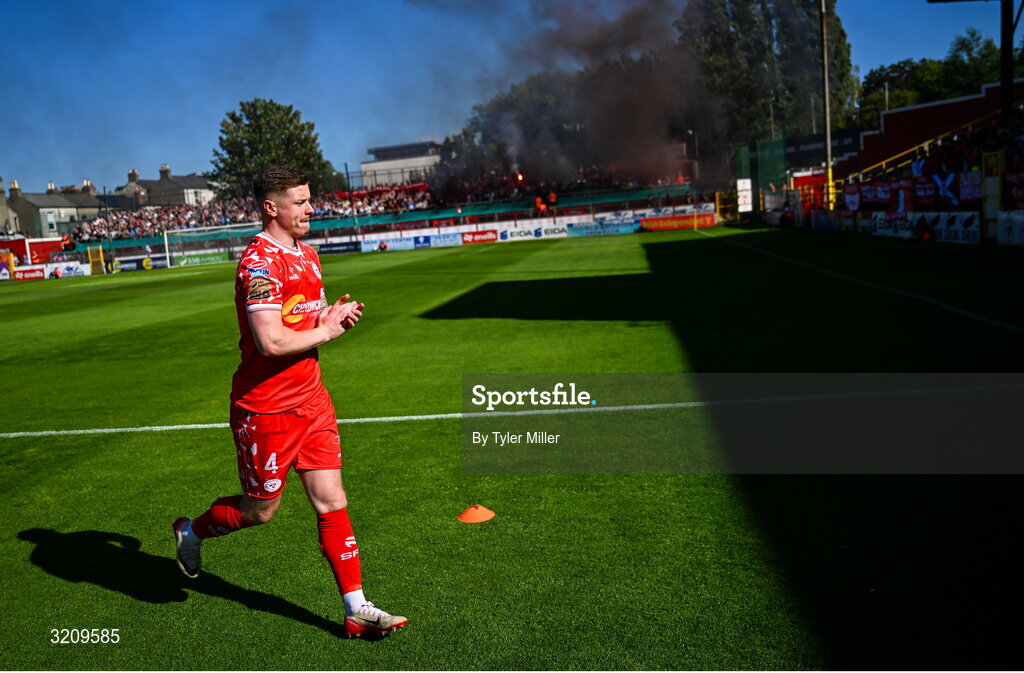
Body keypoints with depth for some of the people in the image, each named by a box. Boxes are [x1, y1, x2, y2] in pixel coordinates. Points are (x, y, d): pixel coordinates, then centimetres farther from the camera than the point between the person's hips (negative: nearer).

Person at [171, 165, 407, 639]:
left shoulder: (307, 256, 11)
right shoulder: (259, 262, -19)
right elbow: (271, 341, -28)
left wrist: (334, 314, 2)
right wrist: (327, 329, -14)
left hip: (311, 400, 8)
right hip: (267, 408, -7)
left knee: (332, 502, 5)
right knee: (260, 510, 11)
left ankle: (357, 609, 12)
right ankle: (191, 532, 42)